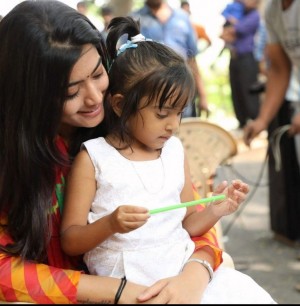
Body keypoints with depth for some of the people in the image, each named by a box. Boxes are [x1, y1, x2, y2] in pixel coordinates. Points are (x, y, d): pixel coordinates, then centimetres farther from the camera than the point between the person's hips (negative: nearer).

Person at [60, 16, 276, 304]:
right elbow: (69, 241, -3)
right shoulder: (93, 158, -3)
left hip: (183, 270, 5)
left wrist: (215, 210, -3)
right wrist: (110, 225, -21)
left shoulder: (175, 150, 12)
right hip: (126, 282, -5)